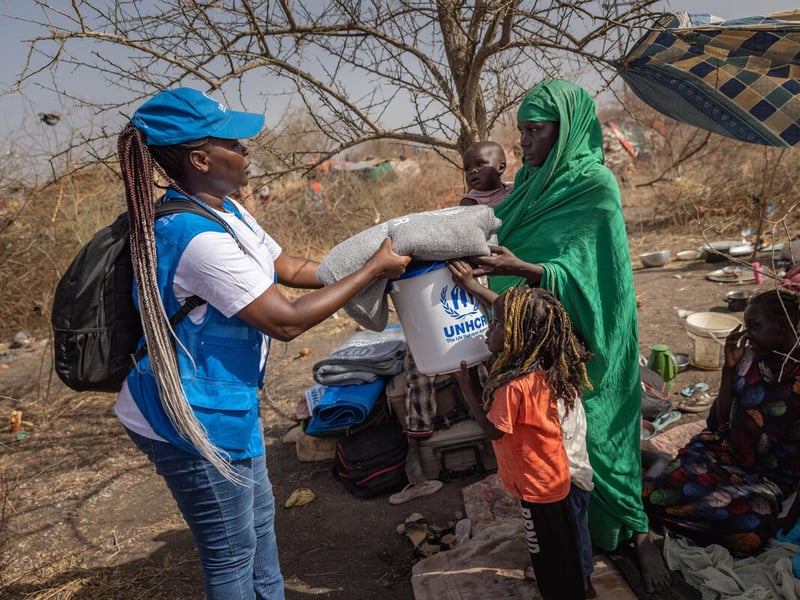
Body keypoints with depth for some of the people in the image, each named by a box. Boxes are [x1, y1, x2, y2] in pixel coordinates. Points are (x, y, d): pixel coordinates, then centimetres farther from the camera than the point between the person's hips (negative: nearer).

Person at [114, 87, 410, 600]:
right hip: (193, 421, -10)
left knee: (258, 521, 26)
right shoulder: (199, 237, -29)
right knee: (232, 551, 11)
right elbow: (286, 320, -25)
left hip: (225, 400, 10)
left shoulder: (225, 210, 1)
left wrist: (377, 261, 6)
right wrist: (372, 270, -17)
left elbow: (288, 267, 9)